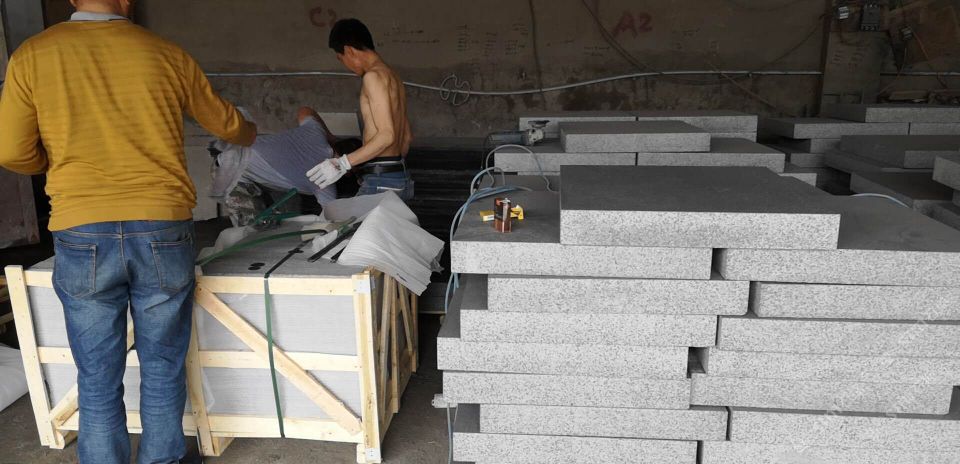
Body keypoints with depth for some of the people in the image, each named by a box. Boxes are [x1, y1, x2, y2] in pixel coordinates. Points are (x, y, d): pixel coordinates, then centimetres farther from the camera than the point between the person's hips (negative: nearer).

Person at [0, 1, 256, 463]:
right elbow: (225, 122, 18)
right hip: (163, 233, 0)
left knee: (98, 385, 11)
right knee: (163, 373, 14)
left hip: (82, 237, 0)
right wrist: (251, 134, 41)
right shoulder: (168, 55, 4)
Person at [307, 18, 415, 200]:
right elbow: (407, 136, 21)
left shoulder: (374, 76, -12)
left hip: (381, 181, -9)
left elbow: (387, 135, -20)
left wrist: (343, 164, -20)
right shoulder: (392, 77, 16)